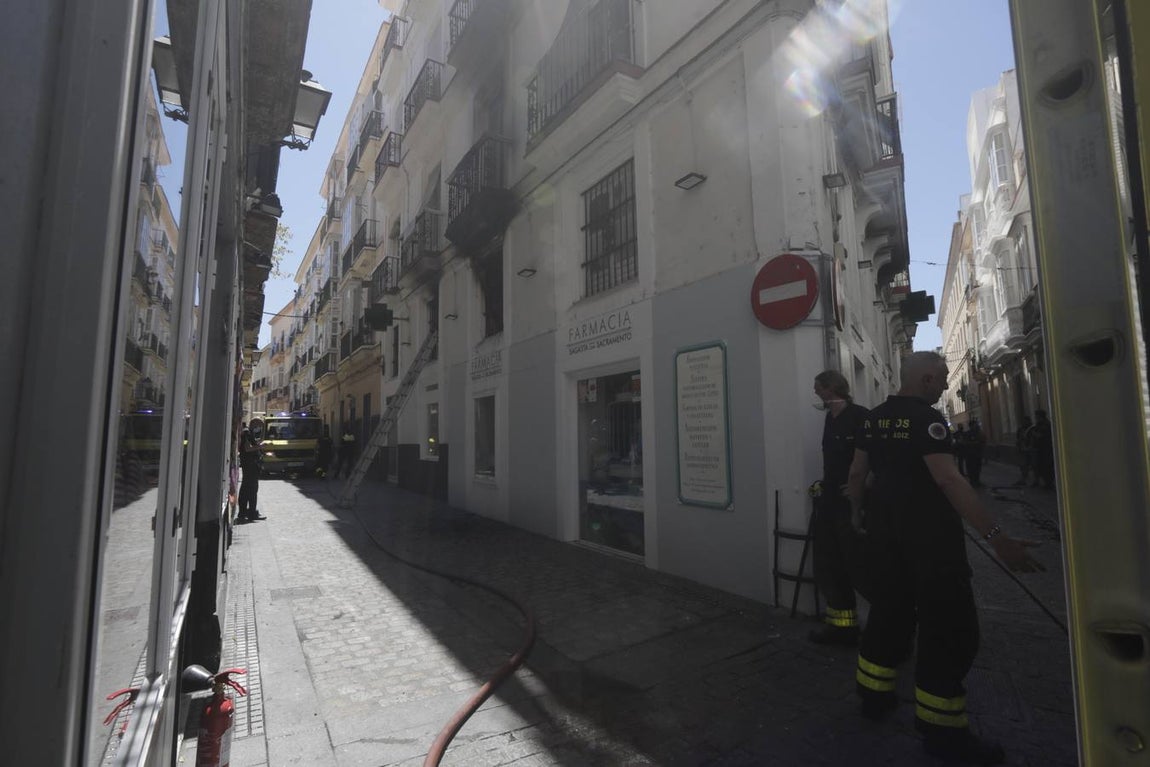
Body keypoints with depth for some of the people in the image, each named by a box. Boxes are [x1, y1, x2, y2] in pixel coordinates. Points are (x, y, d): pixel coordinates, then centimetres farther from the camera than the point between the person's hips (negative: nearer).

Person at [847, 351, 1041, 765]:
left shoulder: (873, 418, 7)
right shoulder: (927, 418, -16)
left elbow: (857, 472, 12)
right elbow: (948, 479, -25)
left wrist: (856, 510, 26)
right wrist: (995, 536, -26)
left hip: (884, 530, 8)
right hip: (928, 535, -8)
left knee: (889, 612, 19)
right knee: (949, 627, 3)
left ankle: (874, 695, 30)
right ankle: (941, 729, 10)